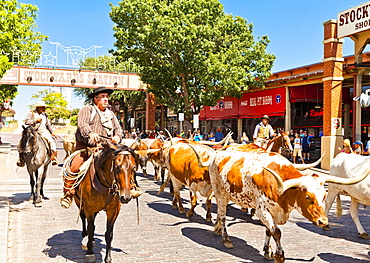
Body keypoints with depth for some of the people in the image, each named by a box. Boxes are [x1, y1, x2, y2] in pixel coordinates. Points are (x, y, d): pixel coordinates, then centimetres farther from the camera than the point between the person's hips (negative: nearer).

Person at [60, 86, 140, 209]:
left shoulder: (110, 114, 23)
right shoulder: (87, 109, 4)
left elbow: (118, 128, 18)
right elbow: (82, 123, -13)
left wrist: (117, 136, -7)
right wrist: (90, 133, -33)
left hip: (106, 147, 4)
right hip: (86, 146, -4)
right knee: (75, 165, -24)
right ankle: (68, 192, -7)